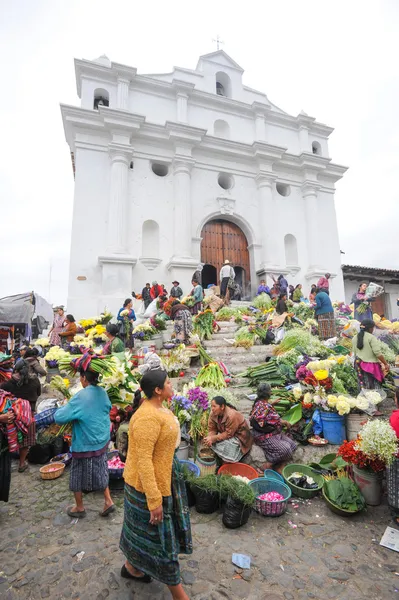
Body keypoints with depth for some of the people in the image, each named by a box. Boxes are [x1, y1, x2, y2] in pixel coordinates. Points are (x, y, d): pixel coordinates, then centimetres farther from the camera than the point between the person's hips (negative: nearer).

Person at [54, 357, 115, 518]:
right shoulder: (103, 393, -5)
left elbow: (59, 418, -24)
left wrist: (64, 407, -2)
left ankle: (80, 508, 35)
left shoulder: (81, 397, -25)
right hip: (102, 442, 6)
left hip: (84, 445, -6)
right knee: (101, 471, 23)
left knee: (78, 475, 17)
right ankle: (108, 501, 27)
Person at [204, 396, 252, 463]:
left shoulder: (232, 416, -33)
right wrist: (209, 437, -29)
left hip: (239, 436, -6)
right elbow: (212, 429, -7)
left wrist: (213, 438, -32)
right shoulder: (213, 414, -13)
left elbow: (228, 434, -28)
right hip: (225, 433, 6)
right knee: (211, 442, -16)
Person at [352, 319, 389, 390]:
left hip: (359, 365, 6)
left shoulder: (355, 338, 8)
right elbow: (377, 353, -17)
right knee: (373, 388, 1)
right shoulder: (371, 337, -13)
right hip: (370, 365, -6)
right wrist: (386, 364, -9)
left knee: (363, 387, 10)